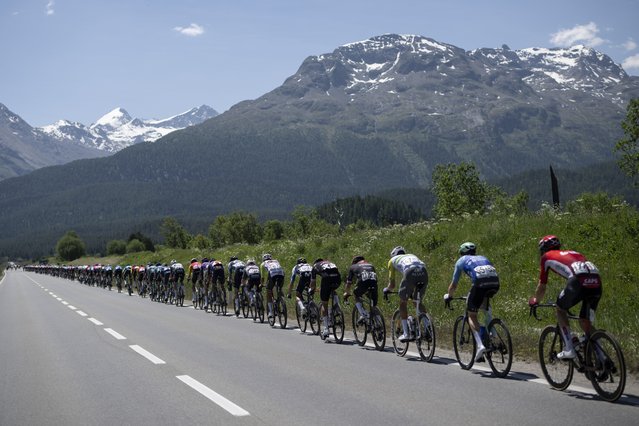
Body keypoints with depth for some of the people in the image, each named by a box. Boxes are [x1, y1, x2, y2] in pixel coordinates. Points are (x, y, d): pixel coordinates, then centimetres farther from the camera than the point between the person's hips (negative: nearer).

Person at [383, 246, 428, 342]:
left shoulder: (392, 260, 31)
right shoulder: (412, 256, 43)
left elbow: (392, 285, 30)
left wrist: (386, 289, 53)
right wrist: (413, 292, 59)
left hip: (410, 273, -4)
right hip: (424, 272, 4)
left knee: (403, 302, 15)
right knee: (418, 302, 23)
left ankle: (406, 333, 11)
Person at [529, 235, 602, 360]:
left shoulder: (547, 257, 24)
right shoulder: (573, 253, 39)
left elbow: (542, 287, 29)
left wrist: (534, 301, 48)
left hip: (578, 280, -5)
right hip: (597, 281, 5)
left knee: (560, 309, 20)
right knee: (585, 321, 19)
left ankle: (569, 349, 11)